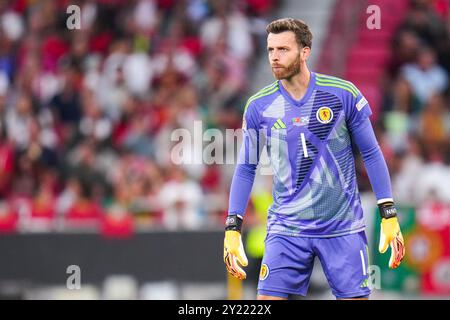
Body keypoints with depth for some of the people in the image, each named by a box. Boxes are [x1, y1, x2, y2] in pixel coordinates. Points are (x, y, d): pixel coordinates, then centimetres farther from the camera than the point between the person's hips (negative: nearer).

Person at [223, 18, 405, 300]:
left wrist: (389, 215, -2)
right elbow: (246, 169, 8)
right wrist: (233, 228, 1)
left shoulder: (343, 94, -5)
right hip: (286, 230, 1)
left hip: (344, 228, -1)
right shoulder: (259, 106, 0)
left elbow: (371, 154, 2)